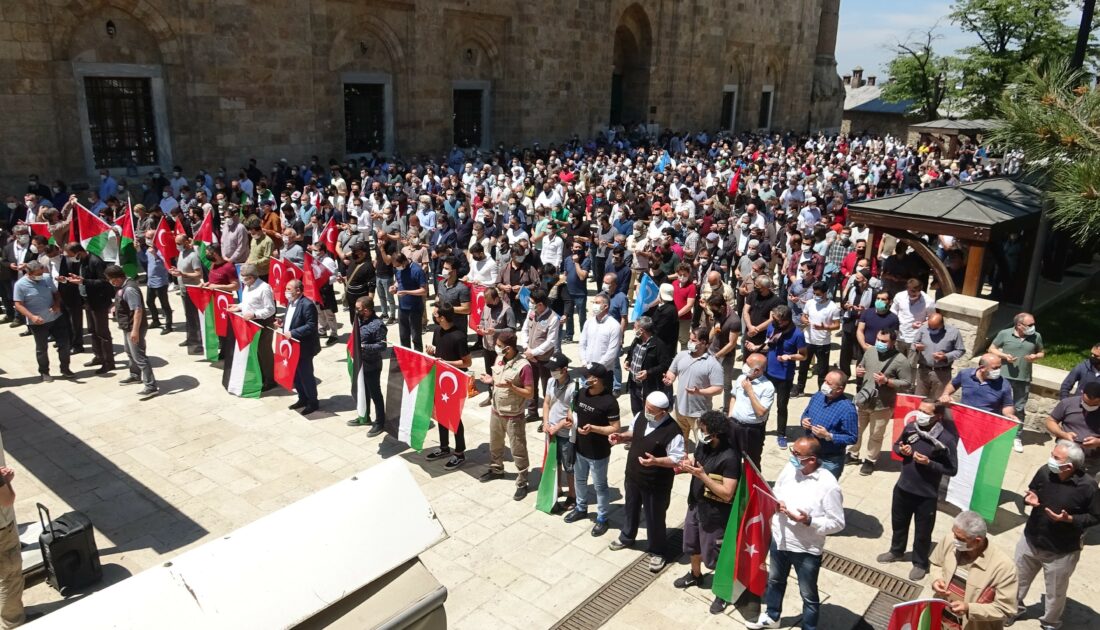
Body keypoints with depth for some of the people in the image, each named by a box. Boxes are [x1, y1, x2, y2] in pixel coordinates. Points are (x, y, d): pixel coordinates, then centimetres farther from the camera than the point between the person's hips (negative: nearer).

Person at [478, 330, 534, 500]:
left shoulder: (524, 366, -24)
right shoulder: (499, 360, -1)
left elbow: (530, 394, -20)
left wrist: (511, 387, -31)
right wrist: (491, 380, -5)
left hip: (513, 416, -7)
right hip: (496, 411, 8)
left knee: (518, 451, 4)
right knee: (495, 444, 25)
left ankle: (522, 484, 17)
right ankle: (496, 469, 48)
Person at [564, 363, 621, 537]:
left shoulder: (609, 401, -24)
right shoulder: (581, 392, -4)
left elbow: (615, 428, -21)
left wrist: (593, 428, -31)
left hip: (598, 453, -7)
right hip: (579, 448, 7)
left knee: (599, 486, 11)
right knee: (579, 480, 24)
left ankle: (602, 518, 29)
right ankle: (581, 508, 47)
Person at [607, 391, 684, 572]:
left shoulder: (673, 432, -29)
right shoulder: (640, 416, -9)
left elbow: (677, 460, -23)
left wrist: (655, 461, -36)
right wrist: (621, 437, -11)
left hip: (656, 484, -6)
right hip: (633, 476, 7)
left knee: (654, 518, 13)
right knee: (630, 509, 28)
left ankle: (657, 552, 37)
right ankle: (626, 537, 54)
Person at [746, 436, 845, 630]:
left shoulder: (828, 485, -25)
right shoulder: (789, 468, -8)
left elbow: (837, 523, -19)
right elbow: (776, 492, 9)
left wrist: (809, 521, -33)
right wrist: (775, 502, -14)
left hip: (807, 550, -6)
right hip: (779, 540, 6)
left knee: (808, 595, 17)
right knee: (775, 581, 29)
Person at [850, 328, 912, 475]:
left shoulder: (900, 360, -17)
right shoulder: (870, 352, 0)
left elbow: (907, 383, -14)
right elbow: (861, 367, 16)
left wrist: (887, 381, -24)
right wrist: (858, 371, -7)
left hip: (882, 406, -5)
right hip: (863, 401, 5)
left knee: (876, 436, 11)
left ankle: (870, 460, 30)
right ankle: (853, 454, 39)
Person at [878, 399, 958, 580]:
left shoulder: (946, 439, -22)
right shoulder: (910, 428, -9)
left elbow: (952, 470, -14)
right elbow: (896, 445, 9)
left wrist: (929, 463, -26)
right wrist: (901, 450, -13)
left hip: (926, 495, -4)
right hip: (902, 487, 5)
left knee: (922, 532, 14)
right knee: (898, 522, 25)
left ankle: (920, 563, 37)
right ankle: (896, 551, 49)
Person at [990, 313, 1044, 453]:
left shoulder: (1036, 337, 0)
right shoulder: (1004, 334, -7)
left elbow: (1042, 353, 13)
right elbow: (992, 349, 3)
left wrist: (1035, 357, -10)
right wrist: (1004, 356, -14)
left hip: (1024, 379, 2)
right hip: (1004, 377, -2)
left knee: (1020, 409, 9)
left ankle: (1016, 437, 19)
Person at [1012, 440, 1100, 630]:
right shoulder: (1045, 471, -15)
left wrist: (1069, 519, -25)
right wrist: (1029, 498, -17)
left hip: (1061, 552, -3)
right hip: (1030, 541, 4)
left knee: (1055, 593, 18)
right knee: (1017, 580, 22)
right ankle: (1013, 609, 48)